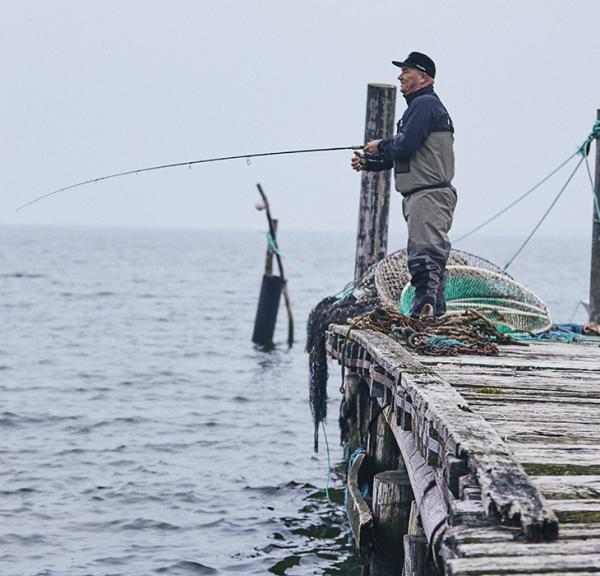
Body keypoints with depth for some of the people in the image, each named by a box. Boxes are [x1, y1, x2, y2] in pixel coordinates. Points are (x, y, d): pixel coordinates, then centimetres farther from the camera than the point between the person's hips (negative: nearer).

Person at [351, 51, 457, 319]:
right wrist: (368, 162, 19)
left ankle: (423, 308, -21)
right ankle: (435, 313, 15)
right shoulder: (421, 105, 26)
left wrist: (381, 146, 0)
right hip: (422, 195, 11)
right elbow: (400, 155, 28)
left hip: (428, 194, -11)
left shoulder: (425, 104, -9)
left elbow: (405, 146, -19)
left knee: (424, 254, -16)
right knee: (430, 257, 11)